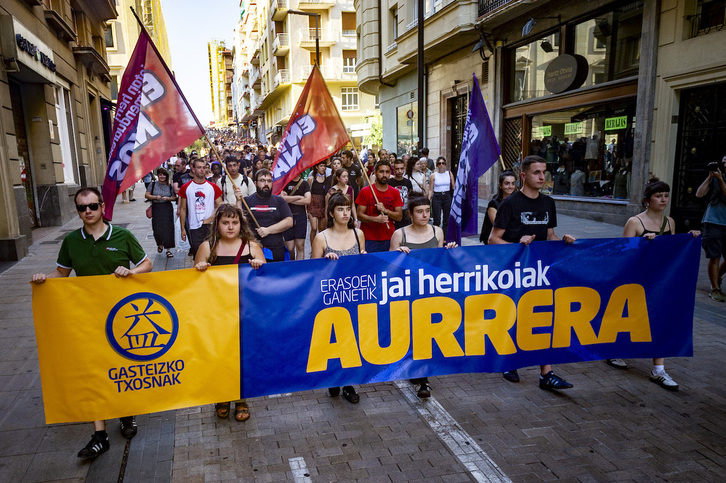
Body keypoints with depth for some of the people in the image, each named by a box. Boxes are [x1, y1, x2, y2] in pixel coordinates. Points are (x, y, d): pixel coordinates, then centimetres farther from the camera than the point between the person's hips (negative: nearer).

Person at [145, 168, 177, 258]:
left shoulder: (169, 186, 6)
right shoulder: (152, 184, 5)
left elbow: (174, 197, 8)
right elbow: (146, 195, 2)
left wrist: (168, 198, -11)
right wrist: (156, 197, -13)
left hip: (167, 209, 0)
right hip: (156, 209, 0)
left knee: (168, 228, -5)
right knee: (157, 229, 0)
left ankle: (168, 249, 1)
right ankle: (160, 244, 30)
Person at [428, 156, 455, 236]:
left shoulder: (449, 174, 5)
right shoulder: (433, 175, 0)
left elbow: (453, 187, 8)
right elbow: (430, 190, 2)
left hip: (447, 197, 2)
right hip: (437, 197, -2)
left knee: (446, 220, 5)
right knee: (437, 221, -6)